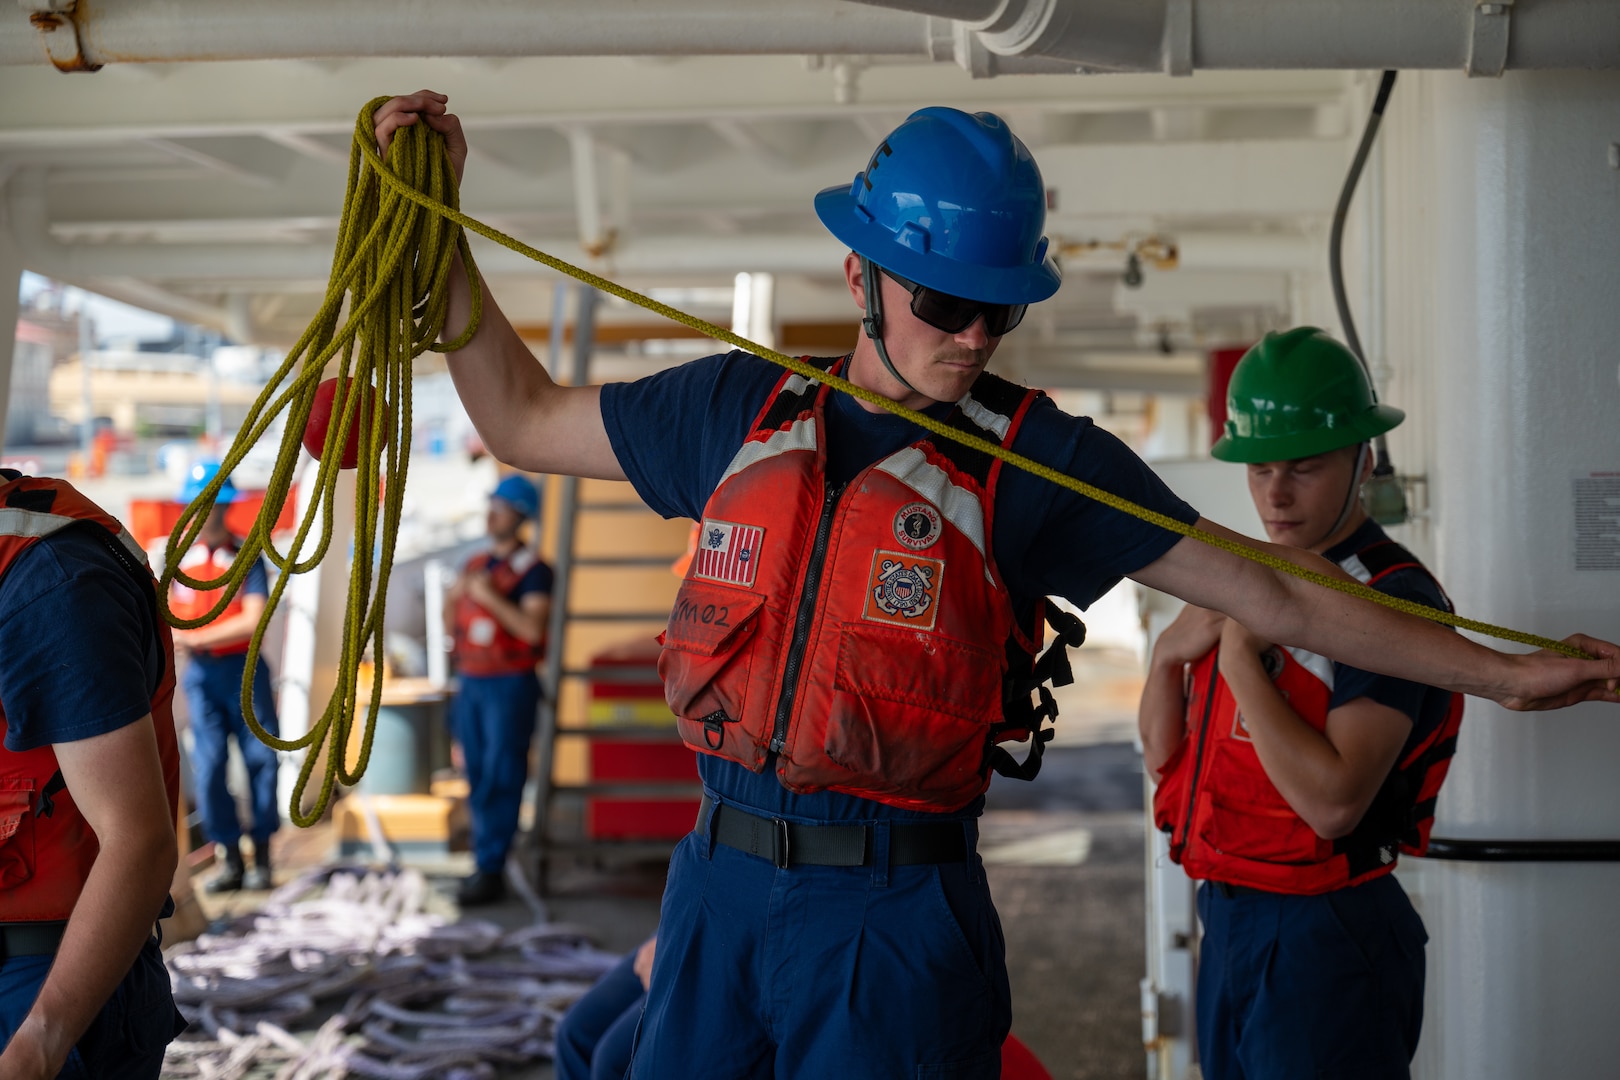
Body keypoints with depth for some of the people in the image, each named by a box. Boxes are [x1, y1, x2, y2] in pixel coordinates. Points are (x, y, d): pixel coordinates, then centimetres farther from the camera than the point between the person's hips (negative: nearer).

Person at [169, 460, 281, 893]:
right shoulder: (179, 557, 9)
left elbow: (253, 621, -12)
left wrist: (197, 638, -15)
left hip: (244, 669, -2)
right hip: (200, 674, 3)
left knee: (259, 758, -1)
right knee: (208, 764, -3)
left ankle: (261, 860, 8)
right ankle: (231, 860, 3)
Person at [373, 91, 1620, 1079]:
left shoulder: (1038, 460, -4)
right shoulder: (742, 409, 5)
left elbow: (1273, 595, -2)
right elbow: (523, 419, 16)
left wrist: (1504, 671, -3)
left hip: (899, 918, -3)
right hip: (721, 884, 4)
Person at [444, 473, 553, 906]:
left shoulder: (532, 570, -6)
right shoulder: (475, 565, 15)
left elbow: (531, 628, -18)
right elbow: (452, 629, 20)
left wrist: (489, 597, -17)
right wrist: (453, 599, 1)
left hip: (509, 686, -7)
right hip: (471, 682, 7)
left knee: (500, 781, -7)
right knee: (479, 780, 7)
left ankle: (490, 871, -7)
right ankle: (485, 865, 11)